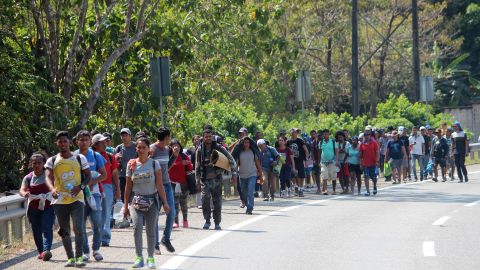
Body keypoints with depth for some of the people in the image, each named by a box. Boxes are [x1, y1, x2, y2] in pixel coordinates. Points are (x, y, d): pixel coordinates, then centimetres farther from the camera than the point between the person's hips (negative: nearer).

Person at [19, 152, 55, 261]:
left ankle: (46, 250, -28)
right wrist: (24, 193, -38)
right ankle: (40, 251, 21)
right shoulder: (28, 178, -2)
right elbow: (22, 190, -14)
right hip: (34, 208, 2)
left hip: (48, 207, -2)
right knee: (36, 231, 7)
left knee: (47, 228, -17)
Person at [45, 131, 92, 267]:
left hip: (76, 198, -2)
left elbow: (88, 177, 6)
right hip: (60, 200, 2)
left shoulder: (80, 158, 4)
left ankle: (79, 257, -15)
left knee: (78, 228, -17)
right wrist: (52, 189, -31)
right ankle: (70, 258, 16)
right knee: (64, 231, 7)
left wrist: (81, 186, -14)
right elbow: (48, 177, -9)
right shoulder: (52, 161, 4)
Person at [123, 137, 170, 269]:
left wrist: (165, 202, -7)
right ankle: (139, 258, -13)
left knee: (151, 230, 2)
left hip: (152, 201, 0)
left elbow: (160, 185, -2)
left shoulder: (154, 164, -1)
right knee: (137, 227, -18)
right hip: (137, 201, 0)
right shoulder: (131, 165, 4)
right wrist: (125, 205, 9)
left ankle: (150, 258, 16)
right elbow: (128, 187, 9)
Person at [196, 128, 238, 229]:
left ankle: (217, 223, 14)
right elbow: (197, 165, 10)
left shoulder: (219, 148, -1)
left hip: (217, 178, 0)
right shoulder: (200, 150, 3)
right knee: (205, 198, -18)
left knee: (217, 201, 4)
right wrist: (197, 179, 6)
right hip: (205, 179, 0)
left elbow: (231, 159, 2)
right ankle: (207, 221, -4)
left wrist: (234, 173, -5)